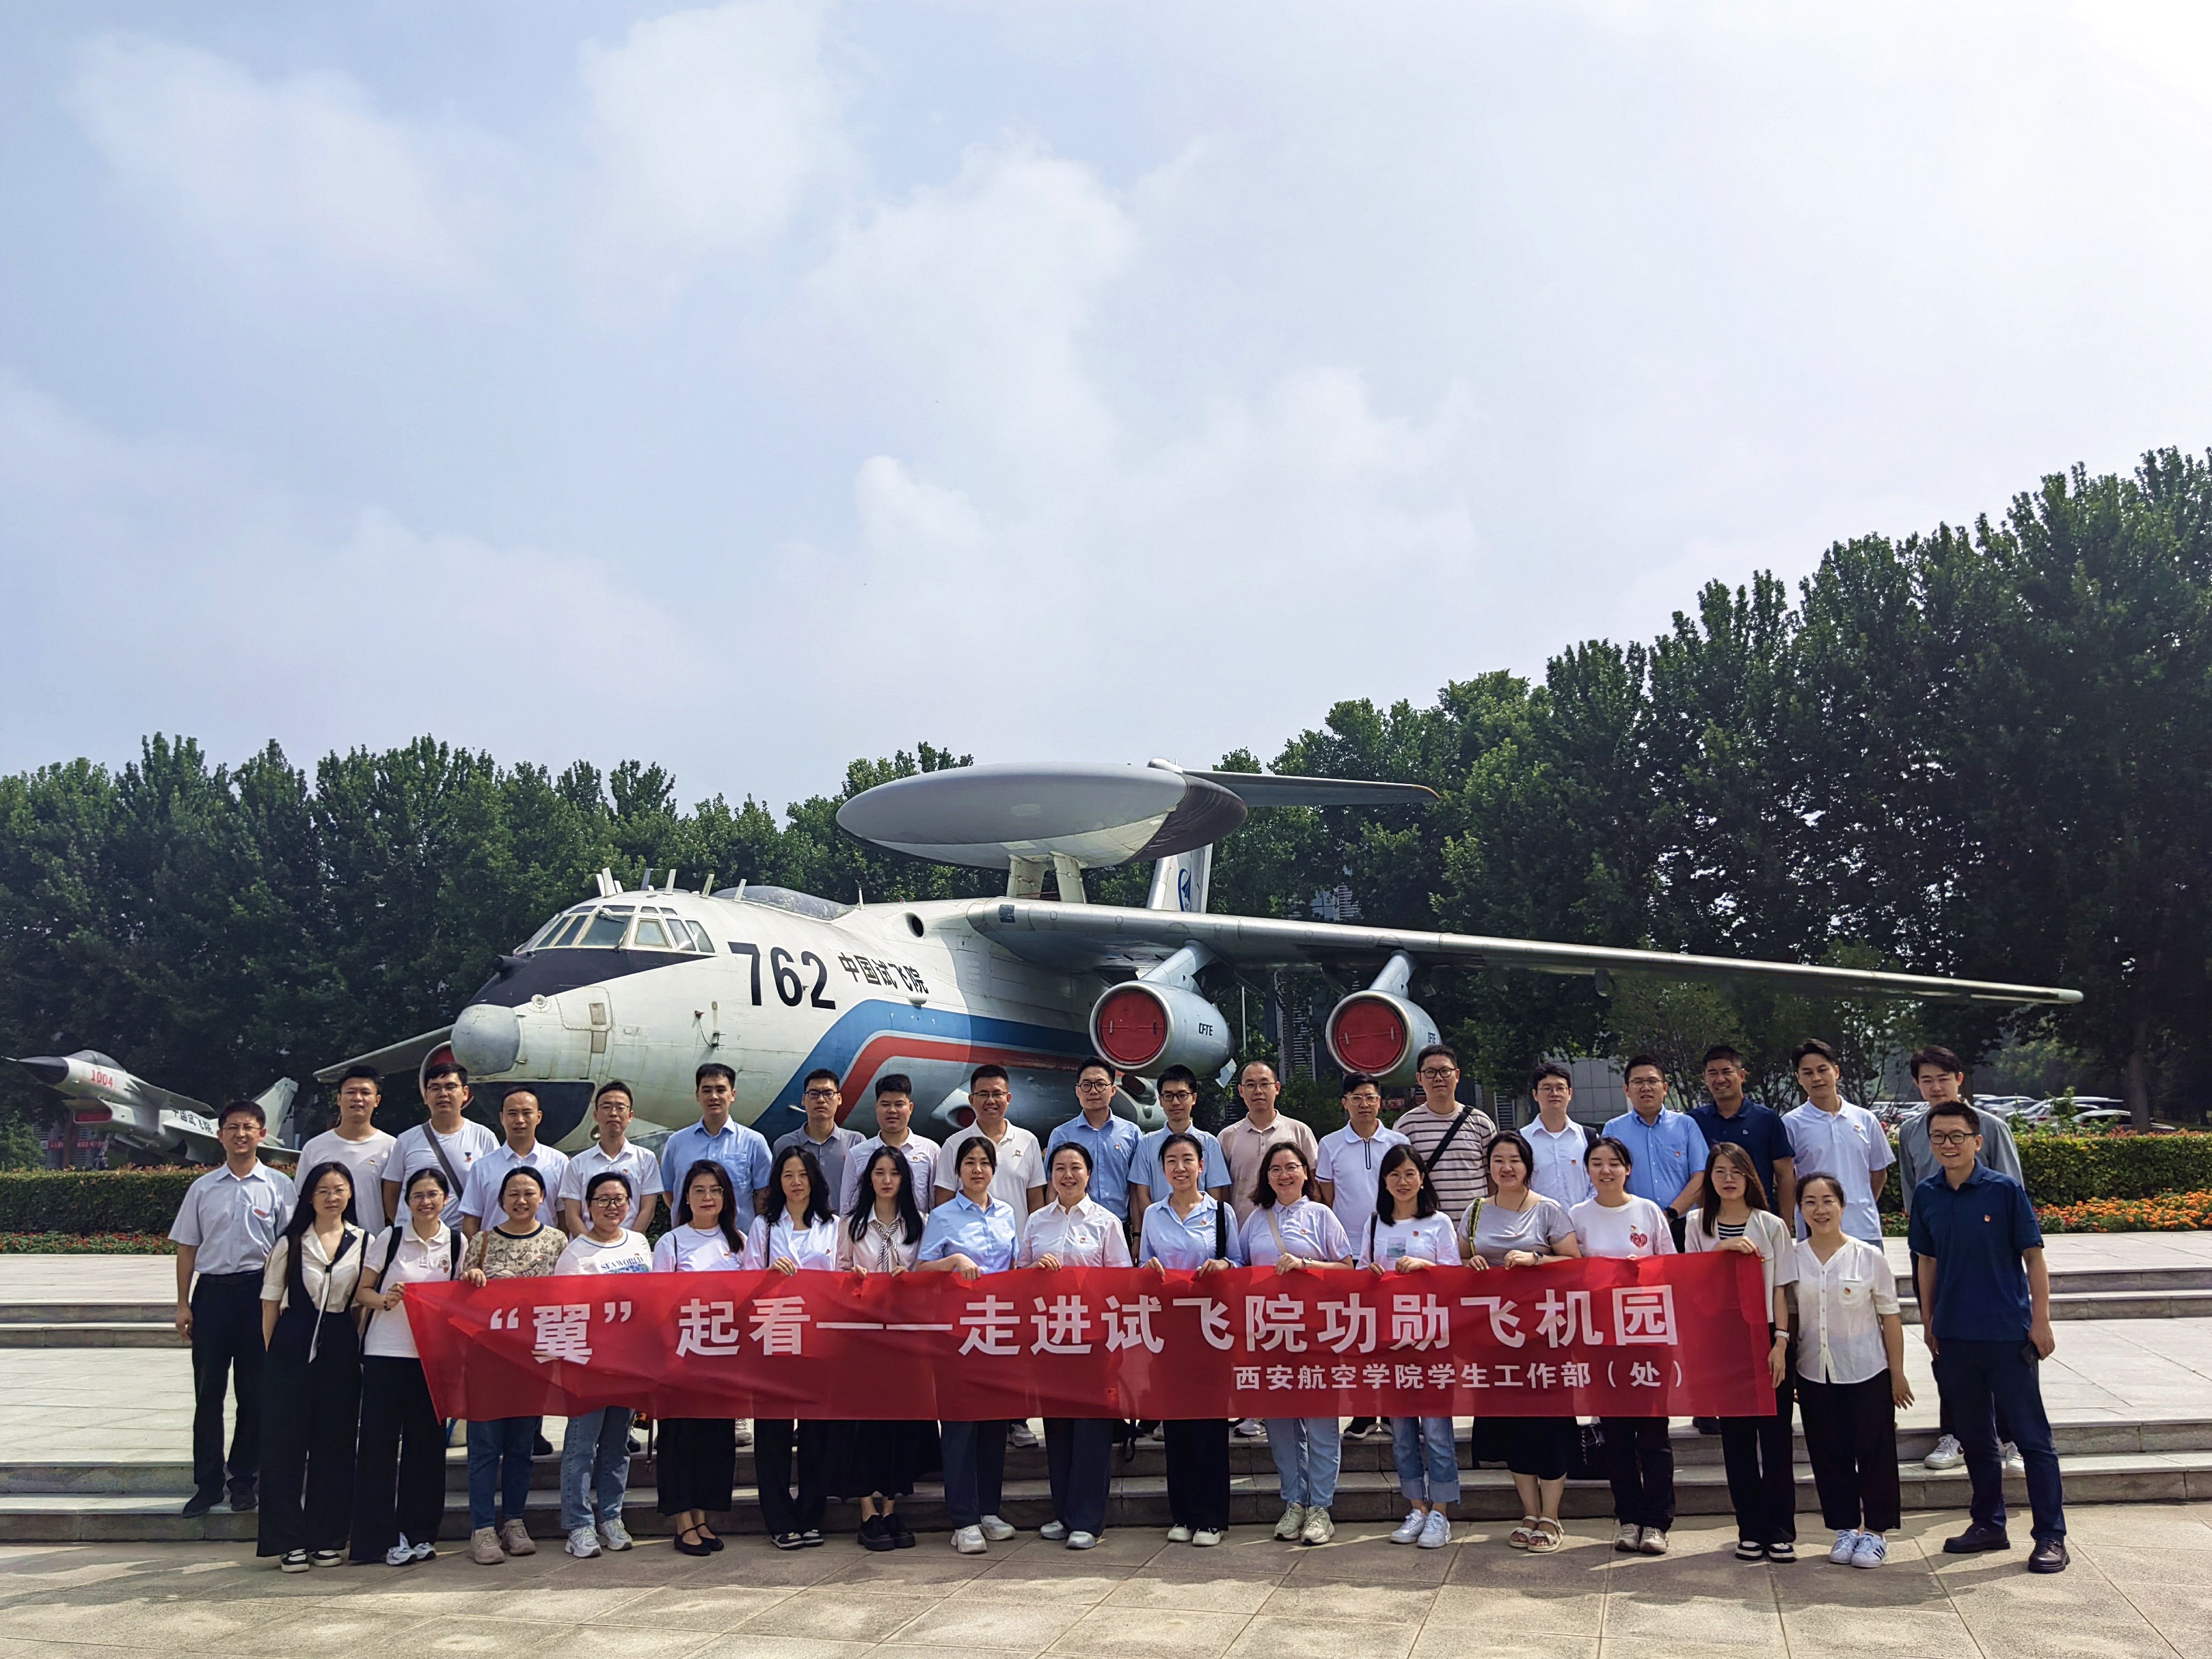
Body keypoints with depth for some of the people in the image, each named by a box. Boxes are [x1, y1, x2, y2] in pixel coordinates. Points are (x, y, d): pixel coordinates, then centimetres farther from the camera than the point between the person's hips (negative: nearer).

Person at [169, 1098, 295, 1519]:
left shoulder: (279, 1186, 1)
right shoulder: (203, 1188, 7)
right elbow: (187, 1248, 9)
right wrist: (183, 1304, 4)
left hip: (259, 1291, -2)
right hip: (212, 1290, 2)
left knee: (254, 1392, 5)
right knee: (208, 1392, 5)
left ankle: (245, 1480, 15)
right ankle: (207, 1483, 14)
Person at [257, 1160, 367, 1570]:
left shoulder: (364, 1243, 6)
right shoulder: (290, 1243, 5)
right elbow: (271, 1302, 7)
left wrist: (362, 1349, 1)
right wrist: (272, 1351, 0)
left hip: (341, 1348, 1)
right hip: (293, 1347, -1)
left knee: (335, 1442, 5)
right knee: (286, 1440, 0)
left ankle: (328, 1538, 14)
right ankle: (289, 1541, 8)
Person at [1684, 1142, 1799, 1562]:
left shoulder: (1771, 1226, 3)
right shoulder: (1698, 1225, 6)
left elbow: (1780, 1290, 1)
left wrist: (1780, 1343, -7)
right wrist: (1723, 1249, -15)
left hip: (1766, 1340, -1)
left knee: (1775, 1435, -1)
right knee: (1736, 1437, 4)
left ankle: (1780, 1531, 6)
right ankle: (1750, 1531, 12)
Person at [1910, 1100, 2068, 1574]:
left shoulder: (2005, 1190, -9)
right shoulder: (1926, 1195, 3)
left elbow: (2033, 1257, -5)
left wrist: (2040, 1321, -8)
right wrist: (1928, 1322, 11)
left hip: (2008, 1334, -4)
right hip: (1954, 1336, 4)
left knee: (2032, 1435, 1)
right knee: (1974, 1436, 14)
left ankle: (2051, 1536, 10)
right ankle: (1988, 1525, 27)